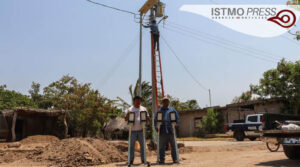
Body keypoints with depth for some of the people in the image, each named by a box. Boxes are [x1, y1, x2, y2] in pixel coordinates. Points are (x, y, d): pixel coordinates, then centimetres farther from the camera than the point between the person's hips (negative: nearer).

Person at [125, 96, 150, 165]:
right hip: (133, 130, -1)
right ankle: (131, 160, 9)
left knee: (142, 145, 4)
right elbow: (126, 119, 4)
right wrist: (128, 114, -16)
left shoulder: (143, 109, 12)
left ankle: (143, 159, 12)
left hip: (141, 130, 2)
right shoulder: (130, 109, 7)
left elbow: (148, 118, 13)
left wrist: (146, 116, -8)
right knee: (132, 145, 2)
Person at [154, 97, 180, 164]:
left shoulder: (172, 109, 14)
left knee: (173, 146, 1)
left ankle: (175, 159, 9)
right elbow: (155, 120, 17)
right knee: (162, 146, 0)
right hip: (162, 131, 0)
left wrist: (176, 125, -2)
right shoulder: (159, 111, 16)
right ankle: (162, 159, 7)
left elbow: (177, 118, 13)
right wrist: (156, 127, 3)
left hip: (171, 131, 0)